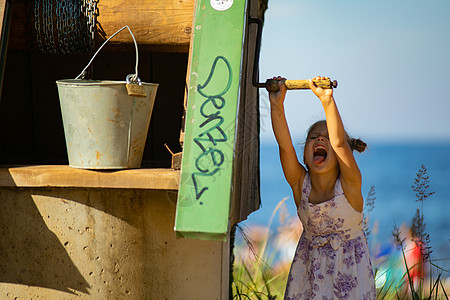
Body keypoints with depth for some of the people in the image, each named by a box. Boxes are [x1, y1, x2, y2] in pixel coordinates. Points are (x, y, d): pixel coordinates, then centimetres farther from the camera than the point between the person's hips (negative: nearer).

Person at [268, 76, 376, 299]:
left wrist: (327, 100, -43)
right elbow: (284, 145, -22)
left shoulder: (348, 184, -17)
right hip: (310, 264, 3)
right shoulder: (300, 183, -9)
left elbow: (339, 143, -32)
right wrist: (277, 105, -35)